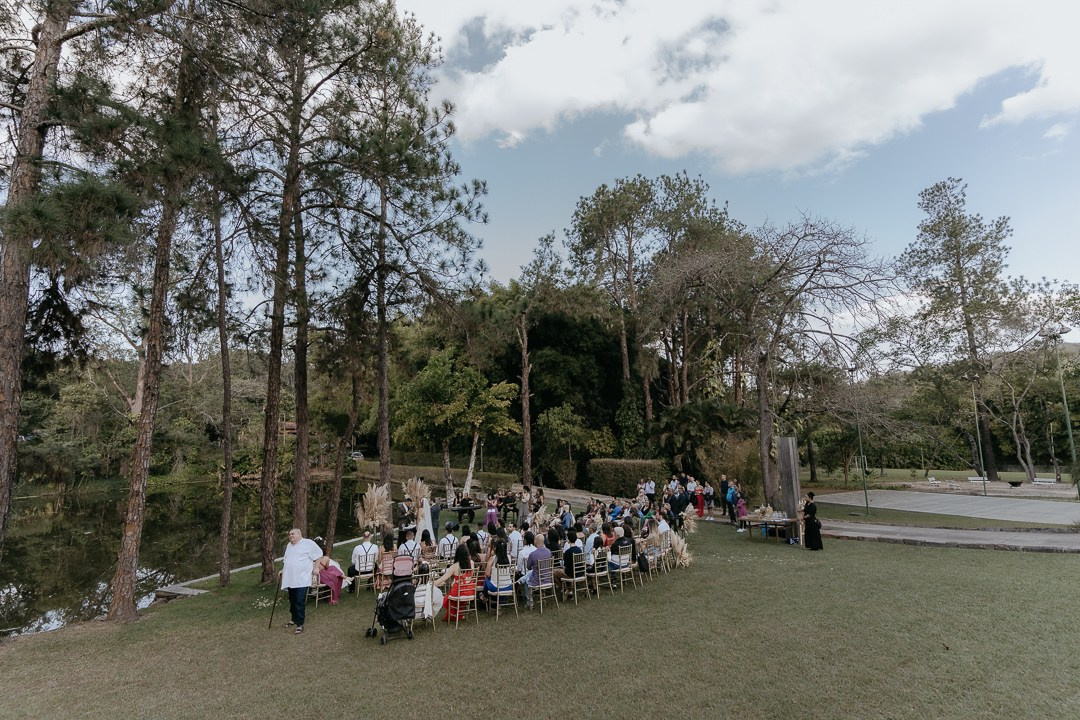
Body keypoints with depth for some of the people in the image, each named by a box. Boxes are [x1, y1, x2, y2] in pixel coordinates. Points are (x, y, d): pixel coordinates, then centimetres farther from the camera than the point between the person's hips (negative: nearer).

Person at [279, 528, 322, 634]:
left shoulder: (308, 543, -8)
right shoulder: (289, 545, 16)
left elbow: (319, 555, -4)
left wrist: (315, 567, -6)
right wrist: (282, 570, 14)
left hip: (302, 579, -7)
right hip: (290, 579, 7)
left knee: (300, 602, -8)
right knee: (292, 601, 17)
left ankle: (300, 624, -1)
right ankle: (294, 619, 33)